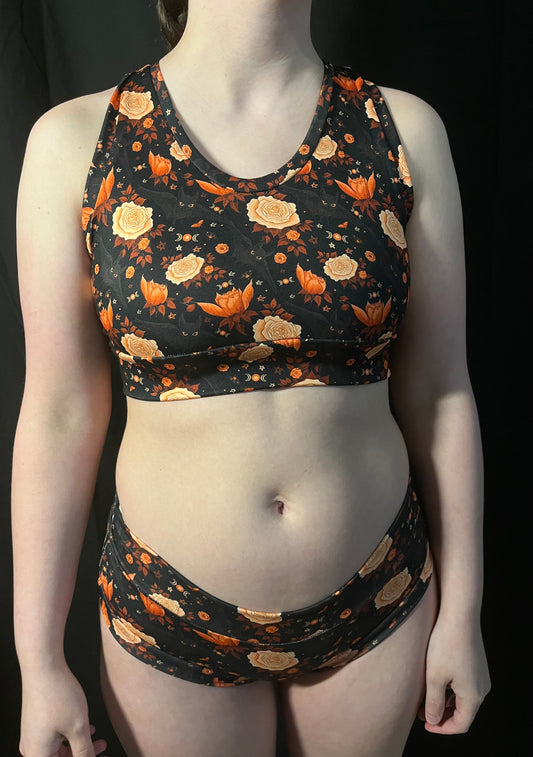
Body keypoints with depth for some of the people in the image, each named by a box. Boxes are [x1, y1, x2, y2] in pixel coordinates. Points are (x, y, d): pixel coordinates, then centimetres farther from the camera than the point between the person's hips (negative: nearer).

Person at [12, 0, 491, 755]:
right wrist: (38, 663, -3)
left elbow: (438, 392, -4)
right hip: (170, 609, -1)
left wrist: (463, 612, 2)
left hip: (373, 597, 2)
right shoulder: (76, 140, -11)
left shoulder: (404, 129, -8)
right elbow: (59, 412, -8)